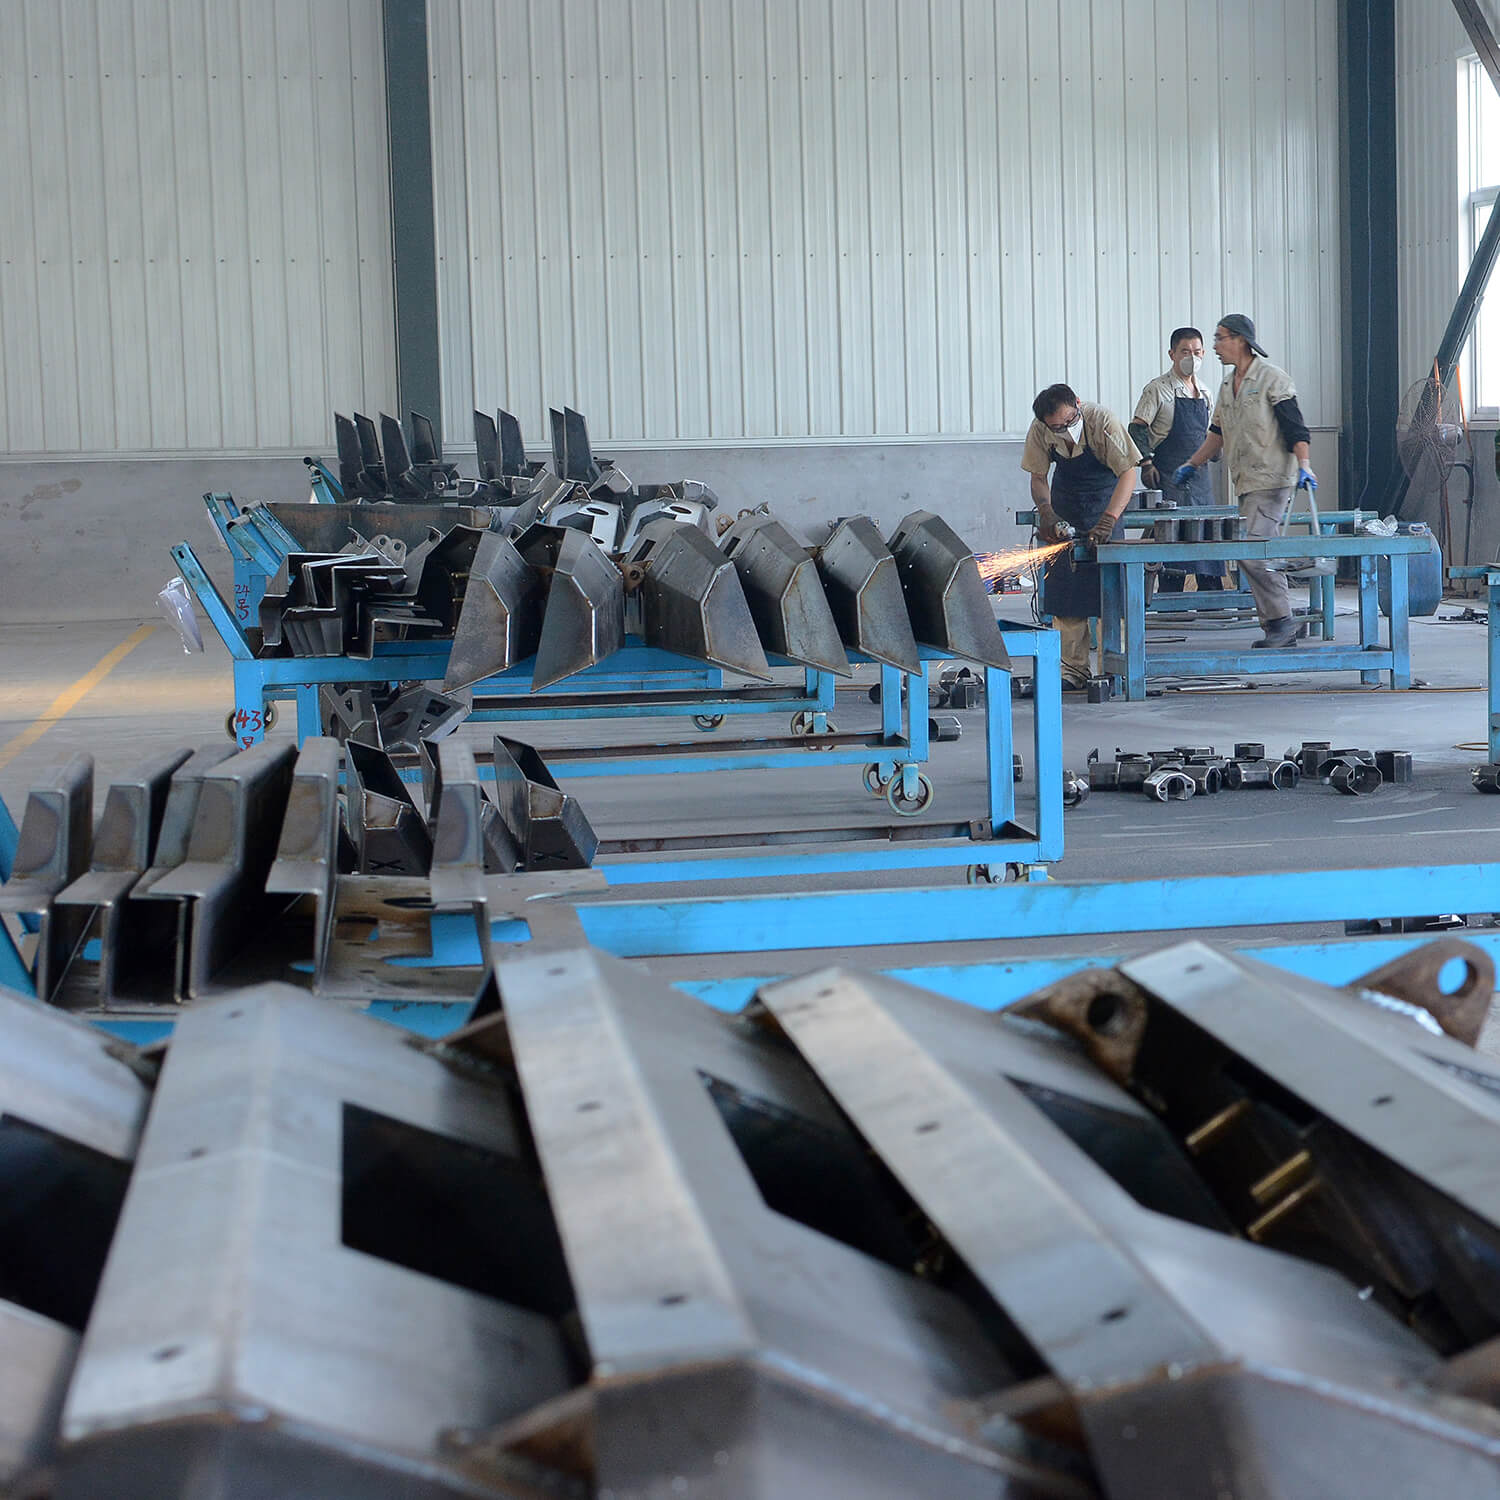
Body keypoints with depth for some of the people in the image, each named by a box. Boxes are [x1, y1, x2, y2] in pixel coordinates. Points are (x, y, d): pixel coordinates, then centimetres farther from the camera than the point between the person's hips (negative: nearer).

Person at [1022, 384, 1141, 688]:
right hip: (1066, 501, 3)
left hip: (1107, 499, -3)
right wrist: (1046, 512, -24)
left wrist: (1108, 520, -40)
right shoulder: (1039, 432, -17)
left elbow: (1128, 473, -29)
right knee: (1064, 588, -4)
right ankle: (1074, 670, 0)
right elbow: (1038, 477, -4)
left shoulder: (1103, 422, -28)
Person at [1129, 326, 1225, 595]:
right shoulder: (1158, 389, -4)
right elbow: (1137, 429, -7)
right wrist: (1146, 462, -16)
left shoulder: (1204, 394, 15)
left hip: (1199, 474, 6)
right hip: (1169, 476, -6)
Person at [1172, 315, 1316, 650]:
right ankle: (1281, 625, 12)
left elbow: (1295, 427, -12)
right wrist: (1192, 464, 27)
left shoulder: (1271, 378, -7)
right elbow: (1218, 432, 28)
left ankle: (1280, 621, -10)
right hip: (1246, 483, 8)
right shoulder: (1228, 385, 17)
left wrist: (1303, 465, -23)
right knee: (1264, 554, 7)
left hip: (1271, 481, -8)